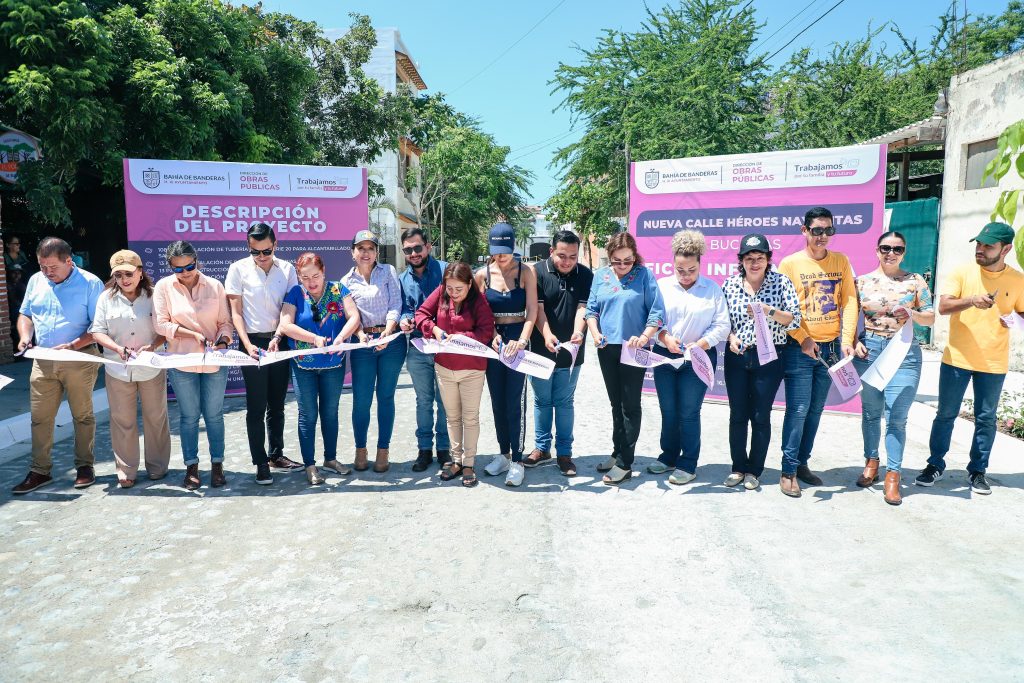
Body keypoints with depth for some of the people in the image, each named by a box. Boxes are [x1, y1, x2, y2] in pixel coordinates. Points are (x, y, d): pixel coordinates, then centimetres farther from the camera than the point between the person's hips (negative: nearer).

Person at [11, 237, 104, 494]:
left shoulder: (90, 283, -9)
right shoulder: (36, 281, 7)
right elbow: (25, 314, 17)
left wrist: (72, 346, -21)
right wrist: (25, 337, -2)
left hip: (80, 360, -4)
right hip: (43, 361, 5)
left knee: (82, 415, 7)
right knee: (39, 417, 6)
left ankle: (85, 466, 19)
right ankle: (40, 470, 16)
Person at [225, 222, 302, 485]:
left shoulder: (287, 269, 3)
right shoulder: (238, 269, -2)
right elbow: (236, 313, -3)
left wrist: (277, 338, -12)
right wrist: (247, 345, -14)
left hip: (279, 342, 3)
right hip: (253, 342, -3)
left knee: (277, 404, 13)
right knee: (256, 407, 0)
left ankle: (276, 454, 26)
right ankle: (261, 463, 8)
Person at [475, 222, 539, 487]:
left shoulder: (525, 273, -4)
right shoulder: (483, 274, 2)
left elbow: (531, 311, -10)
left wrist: (521, 341, -23)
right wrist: (492, 335, -14)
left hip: (518, 339, -3)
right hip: (493, 340, 3)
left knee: (515, 402, -5)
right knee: (497, 402, 10)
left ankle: (517, 461, 3)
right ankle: (503, 454, 24)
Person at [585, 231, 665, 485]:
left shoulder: (643, 275, -7)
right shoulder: (600, 276, 5)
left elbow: (657, 311, -10)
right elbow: (591, 309, 7)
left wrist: (643, 337, -23)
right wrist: (595, 333, -10)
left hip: (634, 349, -5)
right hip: (607, 348, 5)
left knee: (630, 405, 0)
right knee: (616, 404, 16)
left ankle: (624, 463, 7)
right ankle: (618, 452, 30)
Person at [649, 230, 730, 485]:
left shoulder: (713, 289, -1)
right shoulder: (662, 286, 3)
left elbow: (722, 325, -4)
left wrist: (701, 344, -19)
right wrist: (665, 338, -18)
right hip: (664, 357, 3)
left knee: (688, 413, 0)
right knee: (668, 411, 11)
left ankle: (688, 465, 12)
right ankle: (668, 457, 27)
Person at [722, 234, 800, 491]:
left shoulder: (781, 282, -4)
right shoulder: (730, 284, 2)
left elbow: (794, 320, -7)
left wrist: (769, 311, -23)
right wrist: (731, 337, -10)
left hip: (769, 357, -2)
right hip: (736, 356, 2)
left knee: (760, 416, 4)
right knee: (737, 414, 8)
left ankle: (754, 470, 19)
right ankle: (738, 467, 23)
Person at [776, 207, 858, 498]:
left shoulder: (841, 261, 7)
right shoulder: (790, 263, -4)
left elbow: (849, 301, 4)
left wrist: (847, 340, -6)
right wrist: (803, 339, -13)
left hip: (831, 347, 4)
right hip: (799, 348, -4)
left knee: (815, 409, 11)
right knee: (798, 409, -6)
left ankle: (803, 463, 24)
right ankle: (788, 471, 2)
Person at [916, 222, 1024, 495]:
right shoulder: (962, 272, -5)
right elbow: (943, 306, -14)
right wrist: (971, 300, -31)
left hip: (994, 363, 1)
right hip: (957, 359, -1)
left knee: (986, 418, 9)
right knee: (946, 414, 6)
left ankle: (977, 470, 23)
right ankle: (935, 465, 18)